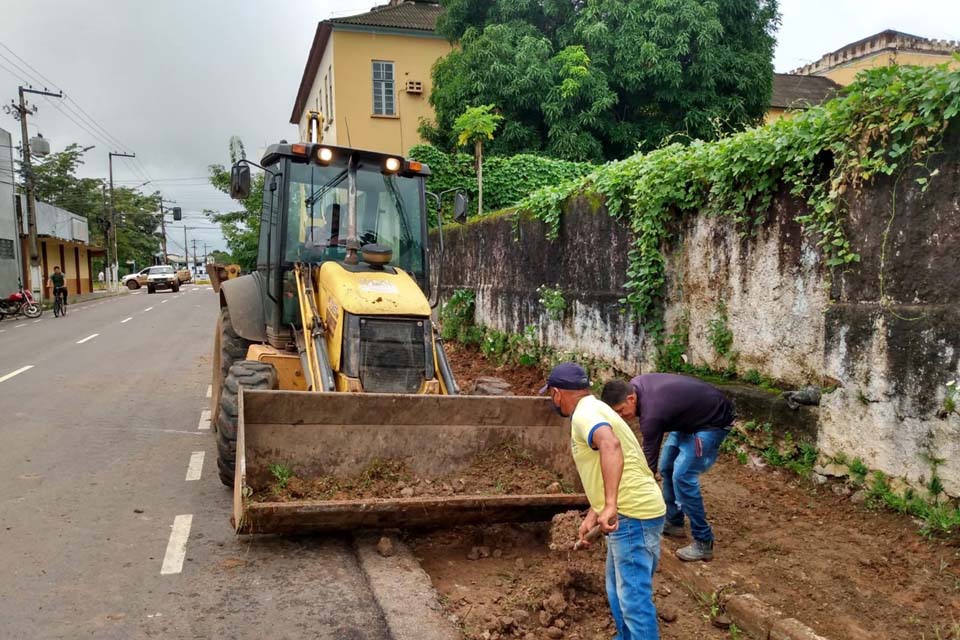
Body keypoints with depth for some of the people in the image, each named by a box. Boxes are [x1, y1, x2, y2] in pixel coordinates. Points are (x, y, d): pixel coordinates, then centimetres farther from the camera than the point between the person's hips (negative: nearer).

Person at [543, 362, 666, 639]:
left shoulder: (584, 414, -15)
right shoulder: (593, 410, 17)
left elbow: (611, 446, -37)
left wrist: (610, 506, -41)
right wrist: (592, 516, 20)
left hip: (633, 517, -11)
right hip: (629, 514, 11)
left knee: (634, 597, -2)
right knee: (619, 591, 23)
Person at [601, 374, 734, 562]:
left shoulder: (651, 414, -33)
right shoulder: (634, 384, -11)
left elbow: (649, 462, -26)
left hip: (714, 421, -10)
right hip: (689, 416, 10)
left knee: (682, 476, -18)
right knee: (666, 467, 10)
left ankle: (704, 543, -7)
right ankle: (674, 523, 25)